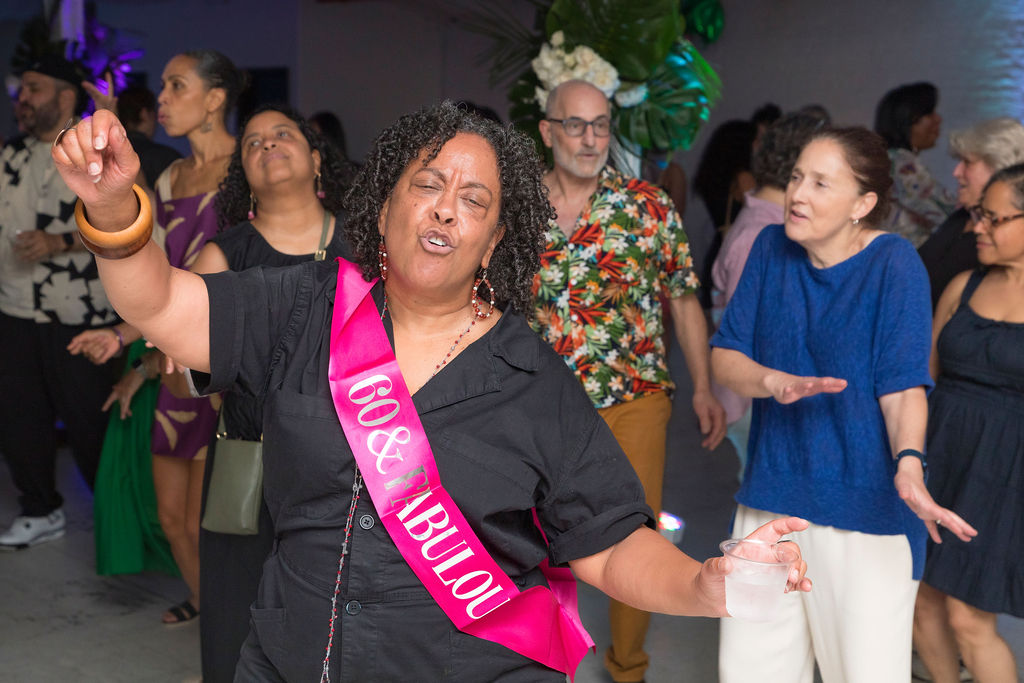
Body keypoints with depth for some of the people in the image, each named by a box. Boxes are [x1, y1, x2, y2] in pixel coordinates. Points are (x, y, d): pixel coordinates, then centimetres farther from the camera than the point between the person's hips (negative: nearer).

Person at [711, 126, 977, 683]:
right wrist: (774, 382, -20)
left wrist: (908, 465, -32)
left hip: (866, 506, -4)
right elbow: (724, 355, 1)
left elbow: (904, 383, -14)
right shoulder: (772, 249, 3)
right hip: (773, 490, 4)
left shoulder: (894, 263, -10)